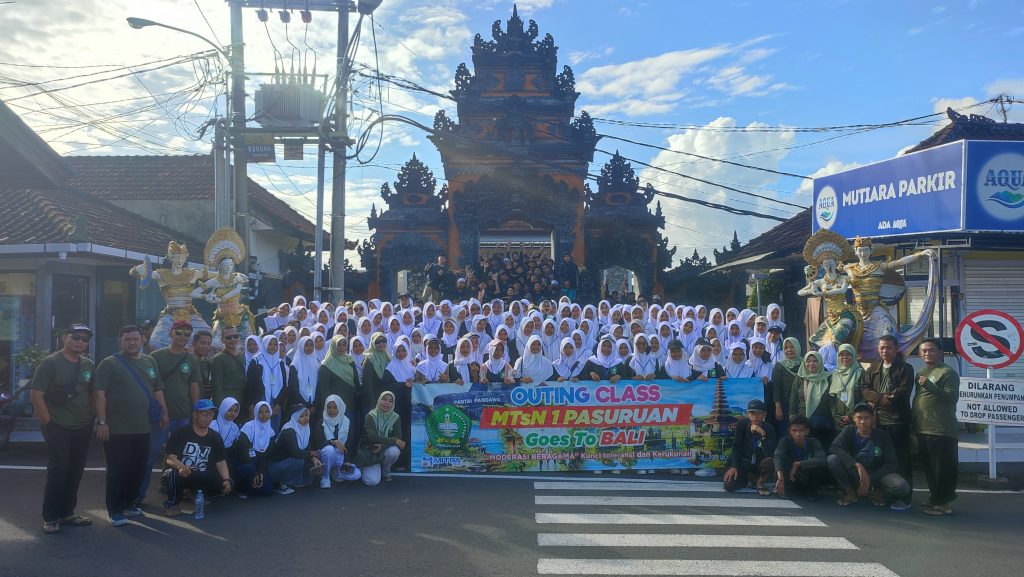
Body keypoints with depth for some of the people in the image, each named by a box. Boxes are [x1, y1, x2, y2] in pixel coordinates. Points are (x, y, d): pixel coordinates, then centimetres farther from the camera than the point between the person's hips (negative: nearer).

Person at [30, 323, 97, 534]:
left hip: (83, 428, 5)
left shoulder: (89, 365, 8)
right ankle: (50, 517, 3)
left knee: (75, 472, 9)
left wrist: (94, 419, 7)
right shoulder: (50, 363, -8)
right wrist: (48, 423, -12)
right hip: (58, 428, -5)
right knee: (58, 471, -8)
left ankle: (67, 512, 21)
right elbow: (36, 395, -11)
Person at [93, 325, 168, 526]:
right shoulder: (109, 364, -4)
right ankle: (115, 510, 9)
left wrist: (164, 411, 9)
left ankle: (128, 503, 27)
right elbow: (99, 394, -10)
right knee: (118, 471, 0)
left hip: (143, 428, 5)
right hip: (117, 429, -5)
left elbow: (157, 390, 19)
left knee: (138, 469, 12)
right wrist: (102, 421, -16)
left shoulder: (150, 362, 13)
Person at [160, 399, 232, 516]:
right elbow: (169, 458, -17)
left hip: (200, 479, 4)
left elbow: (221, 462, 1)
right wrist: (180, 466, -40)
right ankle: (172, 502, -7)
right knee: (173, 474, -39)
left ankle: (195, 494, 9)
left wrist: (227, 479, -19)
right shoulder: (180, 433, -6)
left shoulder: (215, 437, 7)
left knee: (222, 485, -23)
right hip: (179, 475, -4)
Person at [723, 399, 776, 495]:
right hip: (743, 463, 1)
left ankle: (760, 483, -3)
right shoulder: (742, 424, -9)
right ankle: (749, 478, 12)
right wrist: (734, 466, -17)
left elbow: (770, 454, -26)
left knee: (769, 461, -36)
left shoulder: (769, 429, -13)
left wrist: (763, 434, -35)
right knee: (728, 485, -21)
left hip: (759, 464, -1)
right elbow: (736, 447, -7)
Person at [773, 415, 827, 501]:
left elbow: (822, 460, -33)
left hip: (807, 481, 0)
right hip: (789, 480, 0)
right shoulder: (785, 441, -18)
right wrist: (780, 477, -55)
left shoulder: (813, 442, -15)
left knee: (821, 465, -29)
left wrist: (798, 464, -35)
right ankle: (787, 488, -8)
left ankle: (811, 490, -3)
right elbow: (778, 457, -37)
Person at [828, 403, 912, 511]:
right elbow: (834, 448, -25)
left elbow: (891, 464, -12)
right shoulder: (849, 431, -9)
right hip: (854, 473, 1)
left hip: (877, 473, -1)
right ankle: (850, 493, -6)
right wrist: (857, 465, -37)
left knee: (902, 487, -32)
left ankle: (879, 493, 3)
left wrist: (870, 479, -23)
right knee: (832, 459, -28)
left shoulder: (882, 436, -9)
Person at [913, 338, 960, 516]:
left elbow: (952, 396, -19)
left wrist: (929, 386, -26)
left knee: (943, 468, -4)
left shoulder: (947, 372, -8)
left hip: (941, 431, -9)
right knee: (929, 467, 15)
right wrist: (914, 423, 22)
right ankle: (936, 498, 25)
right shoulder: (921, 373, 18)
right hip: (923, 429, 9)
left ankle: (943, 503, 4)